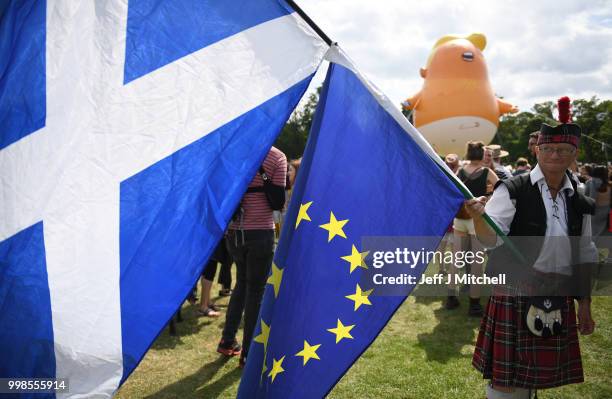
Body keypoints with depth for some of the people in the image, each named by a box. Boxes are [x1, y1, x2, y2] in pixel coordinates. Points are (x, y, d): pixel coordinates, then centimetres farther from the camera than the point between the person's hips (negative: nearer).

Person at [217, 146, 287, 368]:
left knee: (242, 284, 22)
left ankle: (227, 341, 29)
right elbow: (278, 202, -9)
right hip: (261, 233, -4)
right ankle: (248, 354, 14)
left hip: (234, 233, 5)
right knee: (256, 290, 6)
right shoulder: (277, 157, -7)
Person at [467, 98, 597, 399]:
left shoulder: (579, 204, 6)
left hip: (558, 302, 5)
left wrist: (584, 303, 15)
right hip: (514, 295, -5)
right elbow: (491, 239, -22)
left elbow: (583, 257, 14)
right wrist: (479, 216, -43)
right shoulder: (513, 191, -11)